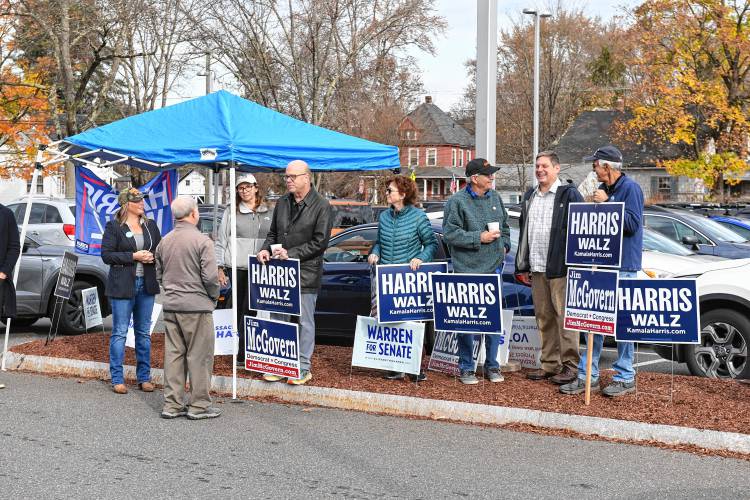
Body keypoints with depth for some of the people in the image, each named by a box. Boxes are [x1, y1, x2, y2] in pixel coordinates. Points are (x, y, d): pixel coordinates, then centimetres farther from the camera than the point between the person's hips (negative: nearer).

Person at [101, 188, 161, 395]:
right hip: (123, 285, -5)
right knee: (120, 332, -1)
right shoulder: (114, 227, -3)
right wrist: (134, 256, -16)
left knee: (144, 332, 10)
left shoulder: (151, 226, 11)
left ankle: (144, 377, 17)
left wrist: (152, 257, -5)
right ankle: (117, 379, 5)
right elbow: (106, 255, -9)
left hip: (146, 284, 5)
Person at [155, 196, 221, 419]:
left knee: (173, 354, 10)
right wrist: (214, 296, 1)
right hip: (196, 306, -6)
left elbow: (159, 274, 16)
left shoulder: (164, 241, 8)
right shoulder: (202, 241, -13)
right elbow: (210, 277, -16)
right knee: (199, 355, 2)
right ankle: (199, 405, 6)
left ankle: (172, 404, 14)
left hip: (170, 305, 7)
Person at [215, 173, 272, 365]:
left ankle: (243, 354, -6)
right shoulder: (231, 212, 6)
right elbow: (220, 241, 6)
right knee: (241, 310, 4)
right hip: (237, 268, 0)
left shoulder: (268, 213, 11)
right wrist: (220, 268, 1)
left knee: (250, 309, -7)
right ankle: (244, 352, 11)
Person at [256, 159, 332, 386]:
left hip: (305, 274, -6)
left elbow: (320, 242, -11)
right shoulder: (282, 203, 13)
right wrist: (266, 249, -1)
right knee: (278, 320, 11)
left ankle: (303, 368, 12)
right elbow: (273, 233, 20)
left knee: (304, 322, 2)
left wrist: (291, 253, -16)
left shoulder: (321, 206, -7)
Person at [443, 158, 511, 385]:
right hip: (468, 269, -5)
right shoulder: (457, 201, -9)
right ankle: (466, 368, 12)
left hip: (493, 267, 6)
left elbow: (505, 226, 25)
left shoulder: (495, 198, 11)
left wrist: (504, 245, 12)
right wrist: (479, 238, -15)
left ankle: (492, 365, 19)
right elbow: (450, 233, -13)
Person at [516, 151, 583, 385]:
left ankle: (570, 365, 0)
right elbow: (523, 232, 22)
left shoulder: (569, 194, -3)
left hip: (560, 269, -7)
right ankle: (549, 364, 17)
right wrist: (522, 264, 18)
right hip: (536, 269, 7)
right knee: (544, 318, 10)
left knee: (564, 316, -5)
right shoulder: (529, 196, 18)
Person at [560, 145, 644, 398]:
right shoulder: (603, 190, 15)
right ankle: (588, 376, 13)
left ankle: (625, 377, 8)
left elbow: (632, 224, -18)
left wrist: (605, 204, -17)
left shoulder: (630, 188, -9)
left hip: (623, 266, -8)